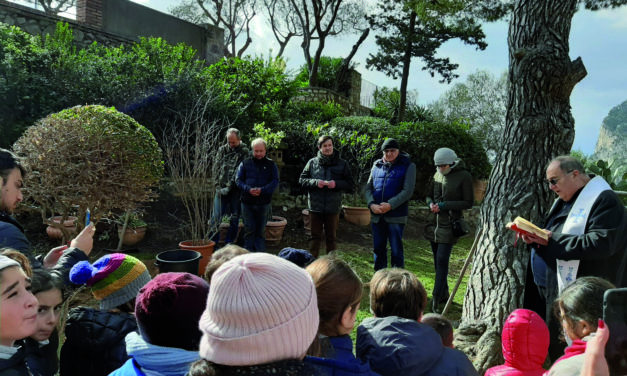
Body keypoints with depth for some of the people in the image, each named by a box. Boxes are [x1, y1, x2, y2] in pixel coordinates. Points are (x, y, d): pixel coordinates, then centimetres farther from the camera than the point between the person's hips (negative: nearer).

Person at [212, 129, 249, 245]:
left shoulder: (244, 152, -3)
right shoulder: (222, 150, 9)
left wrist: (229, 187, -14)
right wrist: (218, 186, -1)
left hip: (236, 190, -2)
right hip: (222, 189, 2)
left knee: (234, 218, 6)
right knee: (216, 217, 0)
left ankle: (229, 243, 19)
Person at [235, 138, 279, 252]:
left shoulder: (271, 164, 4)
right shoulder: (245, 163, 5)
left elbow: (275, 181, -2)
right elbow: (238, 180, 2)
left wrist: (262, 190, -19)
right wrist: (248, 189, -17)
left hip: (264, 203, 0)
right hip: (247, 202, 0)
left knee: (261, 230, 9)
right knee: (249, 229, 4)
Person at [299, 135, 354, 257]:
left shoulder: (342, 164, 2)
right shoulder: (312, 162, 4)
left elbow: (350, 183, 2)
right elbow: (302, 180, 3)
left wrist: (336, 184, -16)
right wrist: (315, 182, -14)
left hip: (333, 207, 0)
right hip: (315, 206, 0)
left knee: (331, 238, 11)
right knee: (315, 237, 10)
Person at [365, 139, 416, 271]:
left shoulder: (408, 166, -1)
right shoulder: (377, 166, 10)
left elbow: (408, 191, -9)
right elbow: (368, 187, 9)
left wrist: (390, 205, -18)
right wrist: (371, 204, -9)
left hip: (396, 215, -4)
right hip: (376, 215, 4)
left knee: (396, 250, 2)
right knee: (379, 249, 12)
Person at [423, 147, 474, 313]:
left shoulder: (463, 176, -8)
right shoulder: (437, 175, 9)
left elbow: (469, 202, -6)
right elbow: (429, 195, 20)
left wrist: (445, 205, -15)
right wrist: (431, 204, -4)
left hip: (449, 224, -6)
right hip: (434, 222, 6)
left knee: (442, 260, -11)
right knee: (438, 260, 12)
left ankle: (436, 298, -8)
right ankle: (444, 294, 25)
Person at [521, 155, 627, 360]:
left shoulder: (604, 200, -14)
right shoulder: (565, 200, 16)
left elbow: (600, 243, -26)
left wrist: (551, 240, -23)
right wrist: (536, 238, -1)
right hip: (546, 288, 9)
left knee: (562, 351, 2)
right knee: (549, 344, 18)